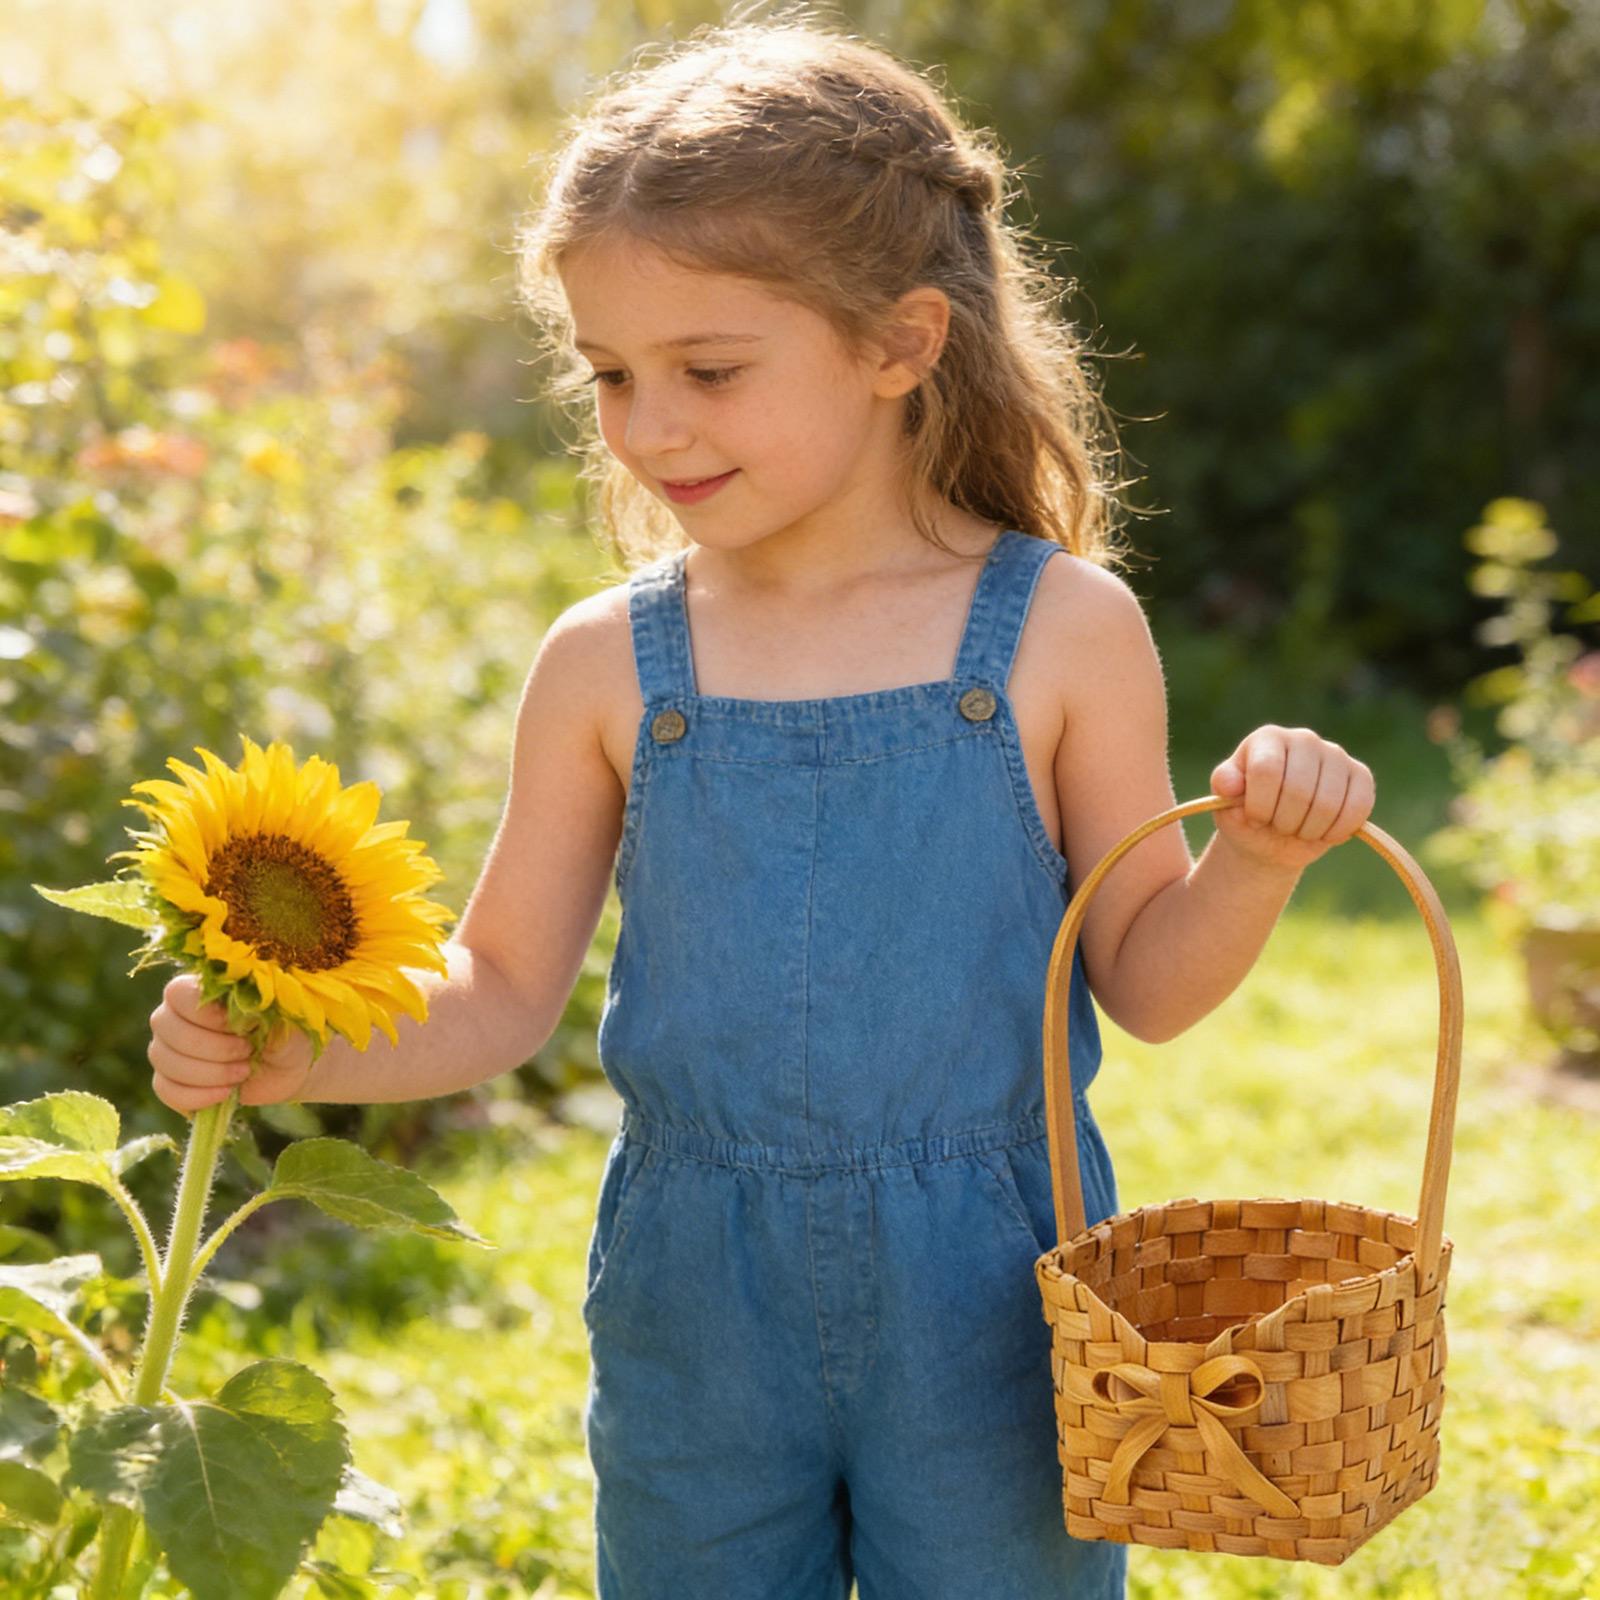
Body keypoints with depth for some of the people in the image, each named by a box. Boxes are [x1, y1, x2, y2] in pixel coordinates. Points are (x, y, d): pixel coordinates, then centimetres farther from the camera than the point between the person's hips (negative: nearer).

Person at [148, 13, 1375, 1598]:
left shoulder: (1061, 632, -7)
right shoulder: (606, 667, -3)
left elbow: (1144, 979, 0)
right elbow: (501, 992, 3)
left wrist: (1259, 858, -18)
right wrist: (293, 1052, -13)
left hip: (988, 1305, -2)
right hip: (695, 1311, 2)